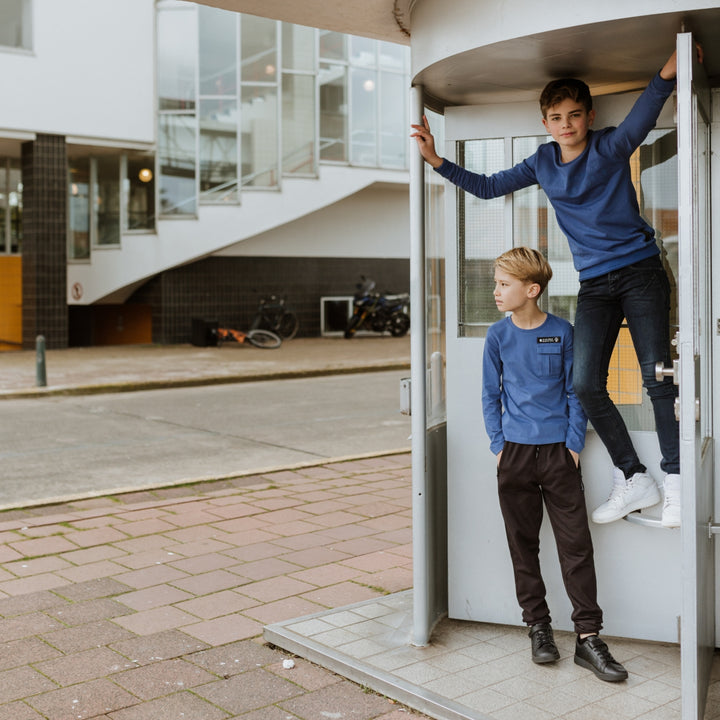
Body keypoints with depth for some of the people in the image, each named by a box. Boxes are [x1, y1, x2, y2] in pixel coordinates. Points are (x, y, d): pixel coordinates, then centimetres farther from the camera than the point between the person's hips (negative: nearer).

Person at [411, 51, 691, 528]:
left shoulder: (611, 146, -5)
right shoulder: (543, 163, 9)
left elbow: (643, 116, -26)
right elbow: (488, 187, 16)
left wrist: (668, 73, -46)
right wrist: (437, 161, 9)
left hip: (640, 271, -4)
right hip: (594, 283, 4)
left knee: (658, 377, -9)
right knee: (586, 383, -7)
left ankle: (676, 482, 2)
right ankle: (634, 480, 6)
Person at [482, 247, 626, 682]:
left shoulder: (562, 332, -1)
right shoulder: (498, 335, 3)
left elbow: (575, 392, 3)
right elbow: (491, 395, 9)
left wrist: (574, 445, -3)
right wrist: (499, 445, 2)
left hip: (558, 451, -2)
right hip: (515, 452, 2)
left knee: (576, 545, -2)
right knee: (523, 545, 8)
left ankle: (589, 637, 5)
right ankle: (538, 627, 21)